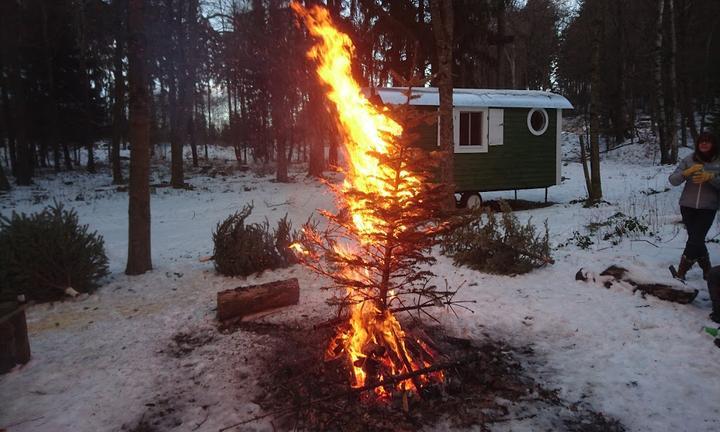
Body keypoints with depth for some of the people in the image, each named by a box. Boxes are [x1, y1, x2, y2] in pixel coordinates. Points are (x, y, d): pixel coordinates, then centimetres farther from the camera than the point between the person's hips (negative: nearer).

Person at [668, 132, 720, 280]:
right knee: (697, 240, 6)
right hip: (688, 206, 1)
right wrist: (687, 172, -24)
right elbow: (673, 180, -7)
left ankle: (681, 273, 5)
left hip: (708, 208, -1)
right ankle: (707, 270, 26)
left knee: (695, 240, -7)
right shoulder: (688, 160, 0)